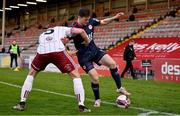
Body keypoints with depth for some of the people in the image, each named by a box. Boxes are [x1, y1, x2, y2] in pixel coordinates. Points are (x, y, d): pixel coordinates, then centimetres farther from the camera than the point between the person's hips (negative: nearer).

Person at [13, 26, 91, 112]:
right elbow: (81, 31, 22)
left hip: (42, 52, 3)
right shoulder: (62, 29, 34)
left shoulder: (42, 35, 42)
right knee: (76, 76, 14)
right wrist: (87, 43, 37)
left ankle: (22, 103, 25)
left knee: (31, 74, 30)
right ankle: (81, 106, 5)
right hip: (57, 51, -3)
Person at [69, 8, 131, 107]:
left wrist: (115, 17, -4)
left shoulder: (90, 21, -7)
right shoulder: (74, 29, -23)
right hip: (84, 56, -5)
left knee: (112, 64, -8)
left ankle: (119, 88, 11)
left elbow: (103, 22, 9)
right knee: (95, 78, -12)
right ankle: (97, 99, 14)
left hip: (95, 50, 5)